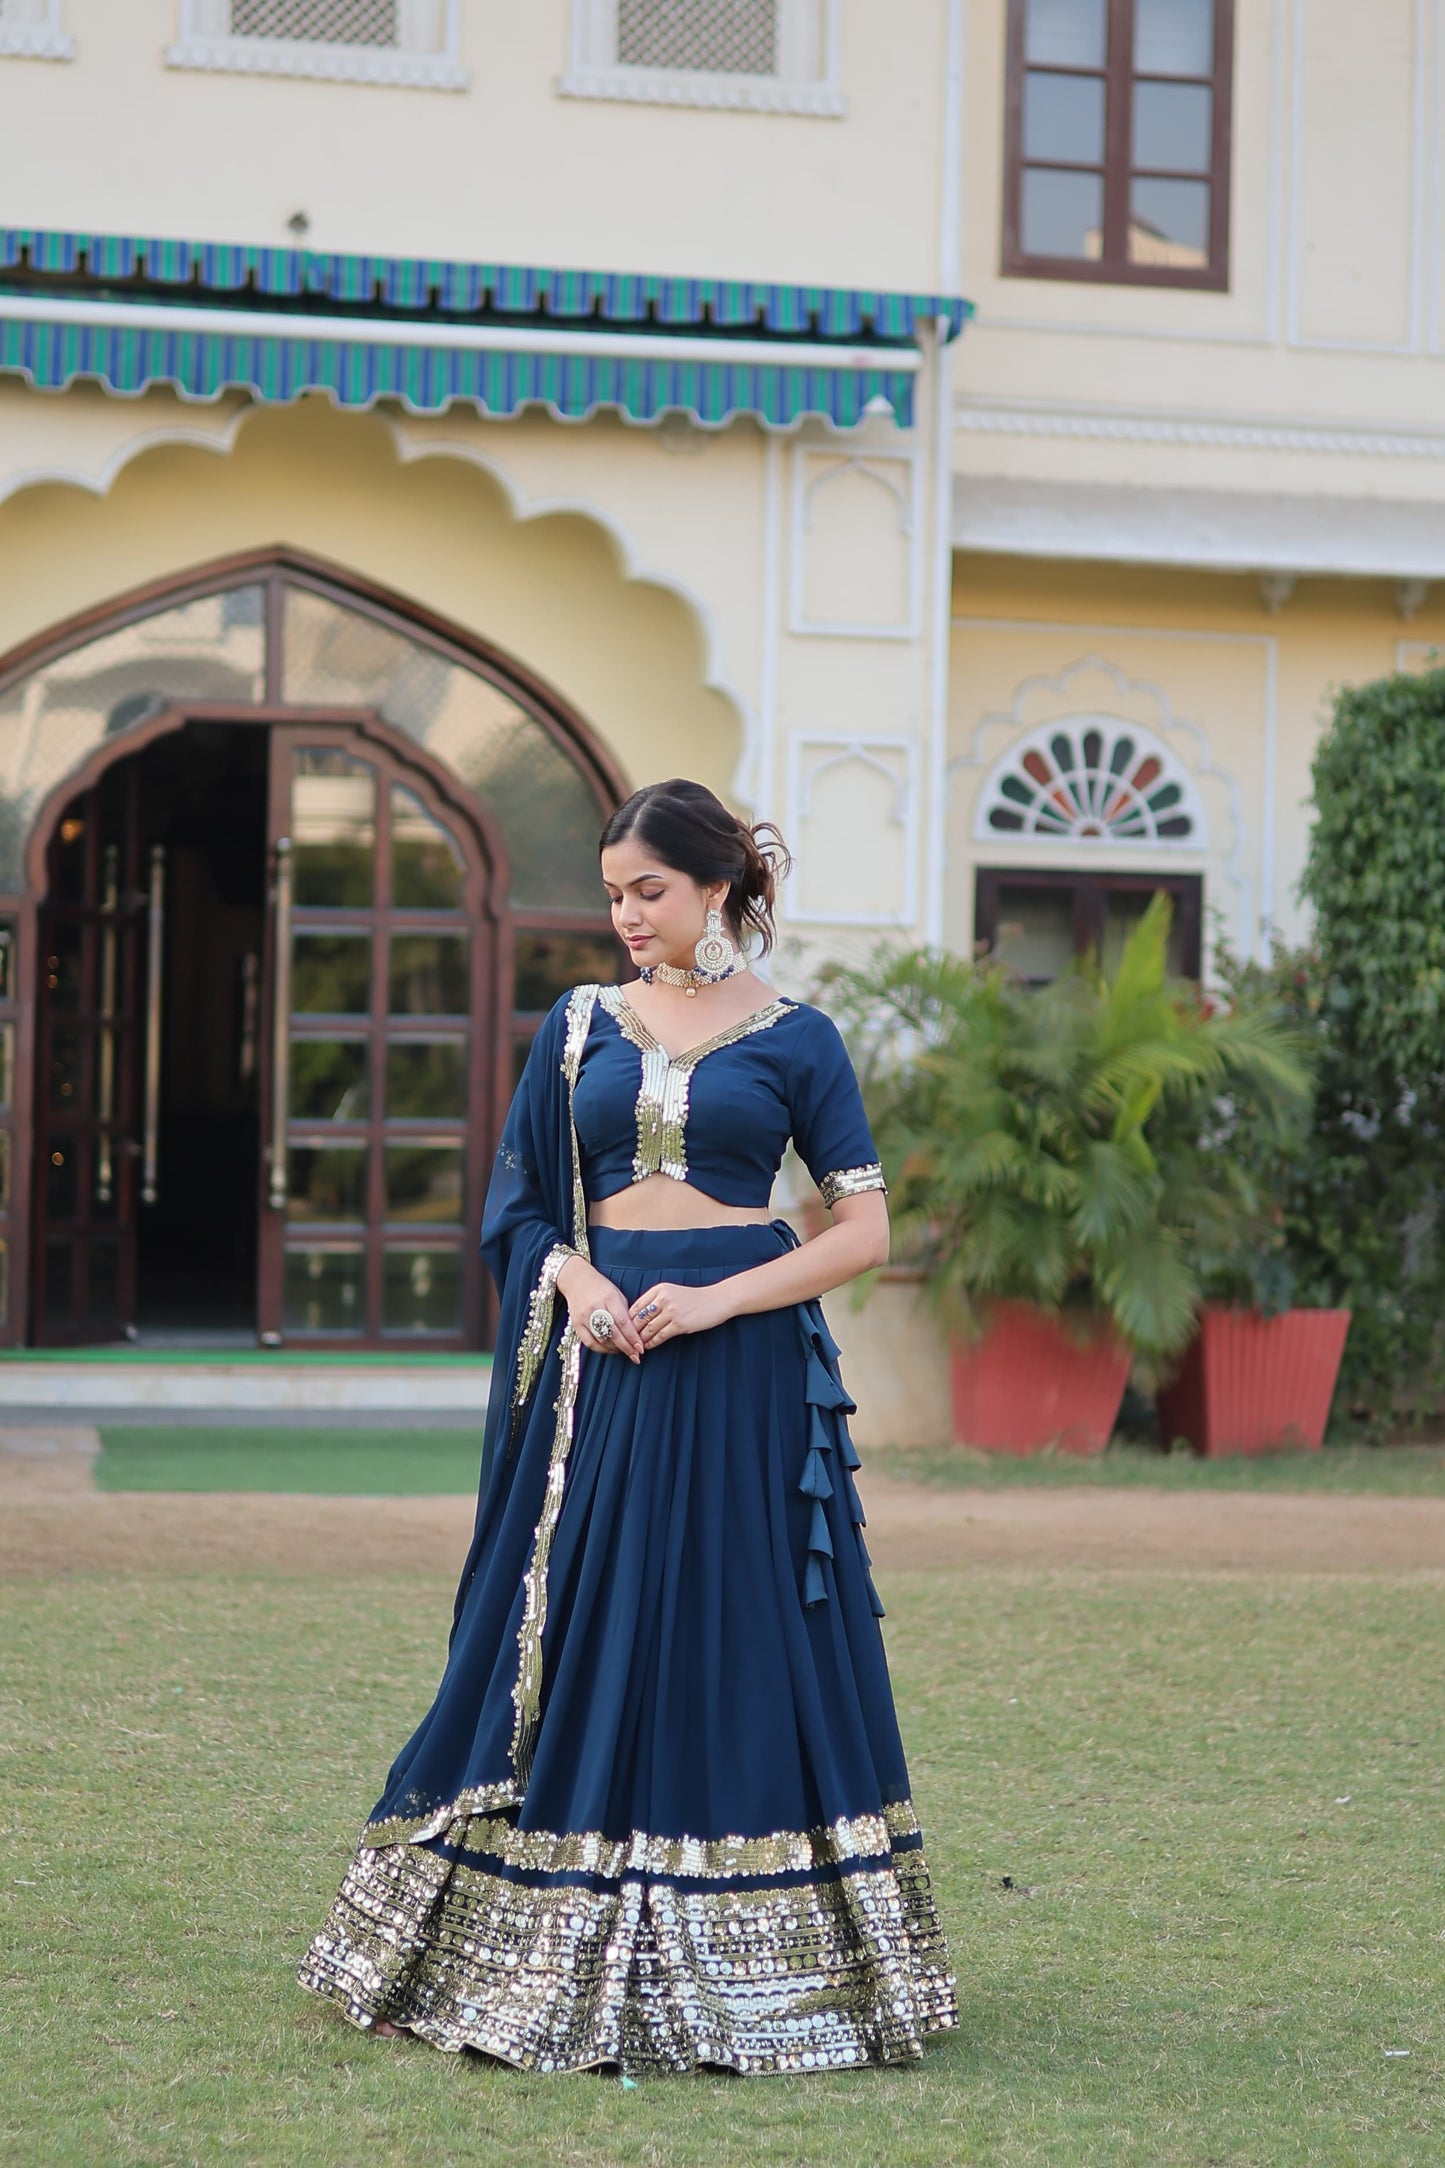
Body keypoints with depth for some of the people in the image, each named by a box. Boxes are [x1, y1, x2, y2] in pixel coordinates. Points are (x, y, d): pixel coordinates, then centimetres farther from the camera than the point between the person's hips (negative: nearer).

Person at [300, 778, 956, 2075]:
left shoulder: (795, 1040, 2)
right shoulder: (581, 1027, 10)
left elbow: (866, 1229, 0)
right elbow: (522, 1205, 12)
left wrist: (720, 1300, -12)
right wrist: (574, 1276, -9)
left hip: (741, 1371, -3)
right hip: (601, 1356, 3)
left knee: (741, 1648, -3)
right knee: (582, 1638, 2)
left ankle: (741, 1960, 6)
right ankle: (573, 1954, 10)